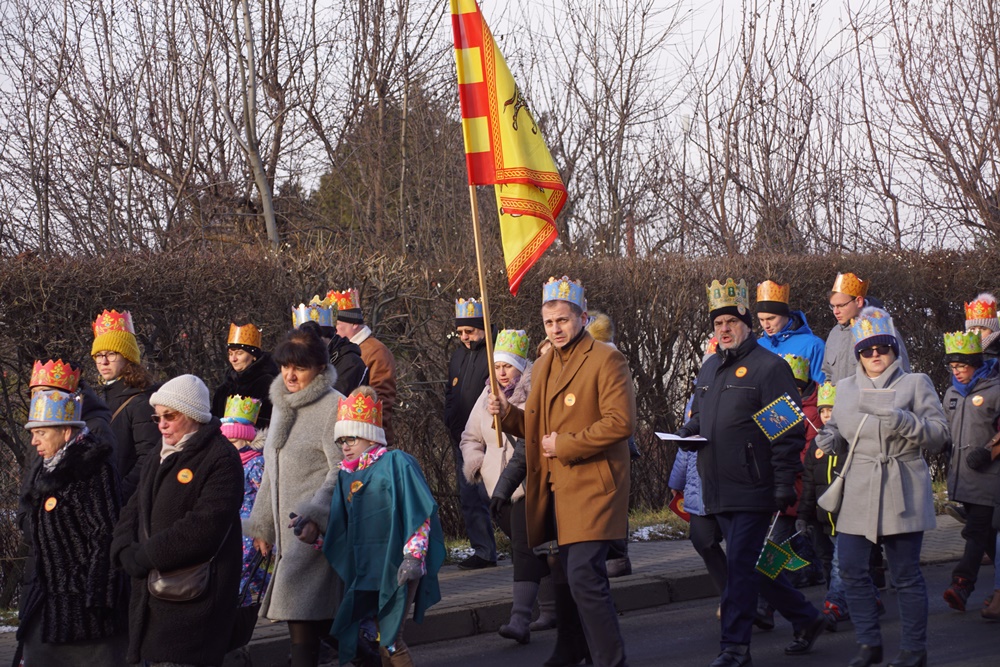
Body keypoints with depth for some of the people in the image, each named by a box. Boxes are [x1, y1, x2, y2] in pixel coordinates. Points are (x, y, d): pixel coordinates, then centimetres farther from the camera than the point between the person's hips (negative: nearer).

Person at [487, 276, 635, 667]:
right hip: (556, 489, 8)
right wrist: (507, 414, 4)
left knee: (583, 576, -17)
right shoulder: (544, 367, 18)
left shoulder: (606, 360, -8)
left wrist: (566, 445, -15)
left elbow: (621, 422, -17)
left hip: (591, 486, -8)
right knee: (569, 574, 15)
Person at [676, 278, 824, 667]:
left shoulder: (769, 367, -8)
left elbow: (789, 431, -12)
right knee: (751, 565, 12)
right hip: (717, 489, 8)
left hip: (752, 489, -8)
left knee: (741, 565, -8)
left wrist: (785, 486, -17)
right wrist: (687, 431, 5)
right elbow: (700, 414, 30)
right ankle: (805, 618, 28)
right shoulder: (710, 369, 16)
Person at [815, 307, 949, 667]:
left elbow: (940, 435, -3)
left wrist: (906, 423, -21)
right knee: (851, 568, -1)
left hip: (901, 492, -4)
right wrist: (829, 439, 0)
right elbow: (838, 430, 24)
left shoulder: (915, 383, 2)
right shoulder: (846, 388, 15)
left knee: (906, 574, 0)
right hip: (858, 492, 4)